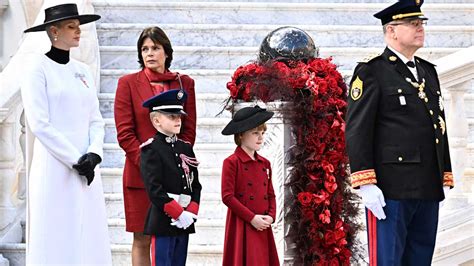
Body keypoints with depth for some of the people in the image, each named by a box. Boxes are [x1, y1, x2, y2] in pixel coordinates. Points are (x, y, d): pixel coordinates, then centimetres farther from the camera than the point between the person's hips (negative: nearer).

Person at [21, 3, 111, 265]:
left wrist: (94, 154, -6)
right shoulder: (38, 68, -4)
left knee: (89, 237, 5)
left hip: (87, 169, 6)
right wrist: (74, 160, -13)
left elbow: (96, 120, 12)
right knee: (56, 240, -4)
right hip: (55, 168, -6)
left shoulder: (82, 70, 14)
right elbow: (39, 124, -11)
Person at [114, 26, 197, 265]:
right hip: (139, 174, -2)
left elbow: (189, 130, 7)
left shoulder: (184, 83, 10)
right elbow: (124, 133, -2)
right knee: (141, 239, 1)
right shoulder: (128, 83, 4)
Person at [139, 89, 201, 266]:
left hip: (185, 222, 6)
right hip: (163, 222, -6)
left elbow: (195, 185, 11)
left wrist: (191, 212, -4)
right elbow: (154, 189, -14)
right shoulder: (151, 149, -7)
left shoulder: (186, 148, 14)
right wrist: (179, 213, -15)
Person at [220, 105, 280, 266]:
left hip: (262, 227, 6)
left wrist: (271, 216, -2)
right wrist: (252, 218, -15)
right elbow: (227, 197, -12)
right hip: (242, 227, -6)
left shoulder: (265, 164, 13)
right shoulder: (231, 162, -7)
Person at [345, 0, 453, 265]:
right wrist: (366, 184, -18)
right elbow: (357, 132, -10)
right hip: (390, 191, -7)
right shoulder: (371, 73, -3)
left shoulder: (428, 72, 19)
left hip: (428, 191, 7)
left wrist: (445, 180, 16)